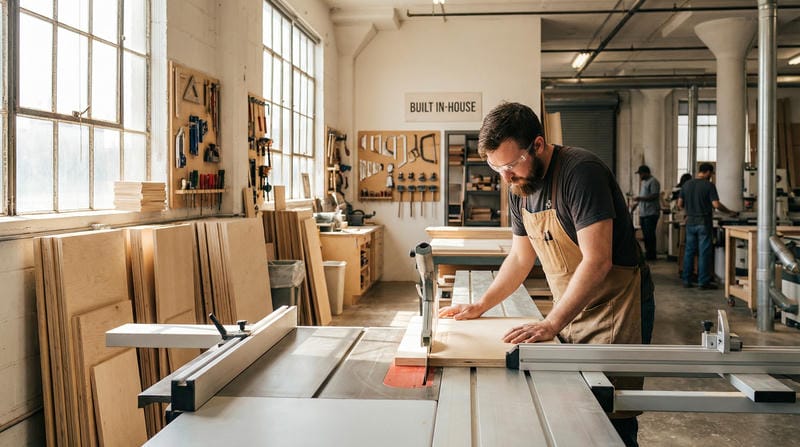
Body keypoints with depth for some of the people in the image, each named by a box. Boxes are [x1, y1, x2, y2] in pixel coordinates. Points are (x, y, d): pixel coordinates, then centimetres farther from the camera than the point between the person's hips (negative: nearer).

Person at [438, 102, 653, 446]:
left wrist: (551, 324, -31)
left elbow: (596, 261, -27)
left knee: (610, 419, -3)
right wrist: (480, 306, 7)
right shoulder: (520, 188, 4)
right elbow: (520, 258, 14)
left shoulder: (580, 172, -21)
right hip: (568, 312, 7)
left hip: (613, 310, -7)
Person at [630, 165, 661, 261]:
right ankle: (647, 254, 16)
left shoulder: (653, 182, -10)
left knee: (650, 234, -8)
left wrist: (640, 198, -22)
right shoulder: (644, 182, 20)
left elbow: (654, 196, -19)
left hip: (651, 213, -9)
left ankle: (651, 255, -2)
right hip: (643, 213, 9)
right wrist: (636, 204, 17)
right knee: (645, 234, 10)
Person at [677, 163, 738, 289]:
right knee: (704, 253, 1)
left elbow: (680, 204, 7)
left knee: (689, 251, 10)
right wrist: (730, 212, -2)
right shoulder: (709, 185, -9)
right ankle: (703, 282, 4)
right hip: (704, 222, -5)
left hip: (690, 222, 5)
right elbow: (716, 204, -15)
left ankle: (686, 280, 12)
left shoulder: (687, 184, 5)